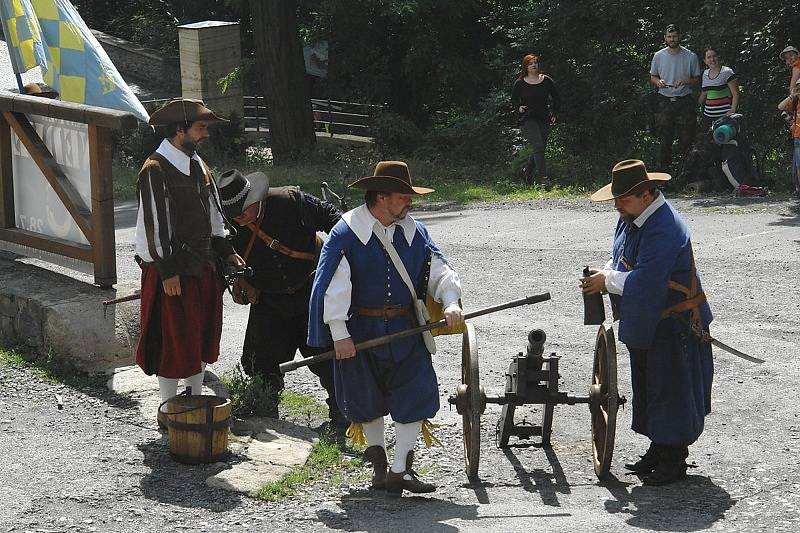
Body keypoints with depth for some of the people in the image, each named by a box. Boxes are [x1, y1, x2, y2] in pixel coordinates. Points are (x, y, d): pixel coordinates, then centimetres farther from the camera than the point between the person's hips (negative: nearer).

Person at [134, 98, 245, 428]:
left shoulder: (198, 166, 11)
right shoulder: (155, 170, -15)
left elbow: (212, 214, 19)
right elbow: (154, 225, -17)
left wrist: (226, 252, 12)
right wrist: (167, 272, -19)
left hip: (203, 267, 8)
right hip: (172, 270, -8)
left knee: (203, 335, 15)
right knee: (174, 339, -1)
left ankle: (195, 400, 29)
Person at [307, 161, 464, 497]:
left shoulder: (413, 232, 3)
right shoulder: (346, 233, -11)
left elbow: (438, 268, 4)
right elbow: (332, 285, -14)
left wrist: (451, 302, -16)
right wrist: (339, 334, -19)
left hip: (405, 330, 3)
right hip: (360, 331, -3)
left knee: (417, 391, -7)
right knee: (366, 398, 9)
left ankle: (400, 470, -1)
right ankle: (378, 462, 31)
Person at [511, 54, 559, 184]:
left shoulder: (546, 81, 4)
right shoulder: (520, 83, -1)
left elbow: (555, 97, 13)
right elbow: (514, 99, 9)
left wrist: (554, 114, 5)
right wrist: (519, 108, -12)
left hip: (544, 119, 4)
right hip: (528, 119, -4)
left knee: (541, 148, 8)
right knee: (537, 146, -17)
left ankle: (528, 171, 32)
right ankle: (543, 177, -17)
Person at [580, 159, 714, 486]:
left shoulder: (664, 228, -26)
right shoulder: (631, 219, 6)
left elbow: (644, 280, -32)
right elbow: (622, 262, 18)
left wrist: (607, 281, -19)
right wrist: (604, 274, -3)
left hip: (672, 327, -10)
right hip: (644, 324, 10)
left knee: (670, 390, -1)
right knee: (646, 387, 17)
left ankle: (674, 461, 9)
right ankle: (658, 450, 29)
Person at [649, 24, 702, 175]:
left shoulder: (690, 56, -1)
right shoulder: (658, 56, 4)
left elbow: (697, 79, 6)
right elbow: (652, 77, 14)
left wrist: (686, 81, -15)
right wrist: (658, 82, -10)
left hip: (685, 101, -1)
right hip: (665, 101, 1)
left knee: (686, 139, 1)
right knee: (665, 140, 4)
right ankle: (663, 172, 12)